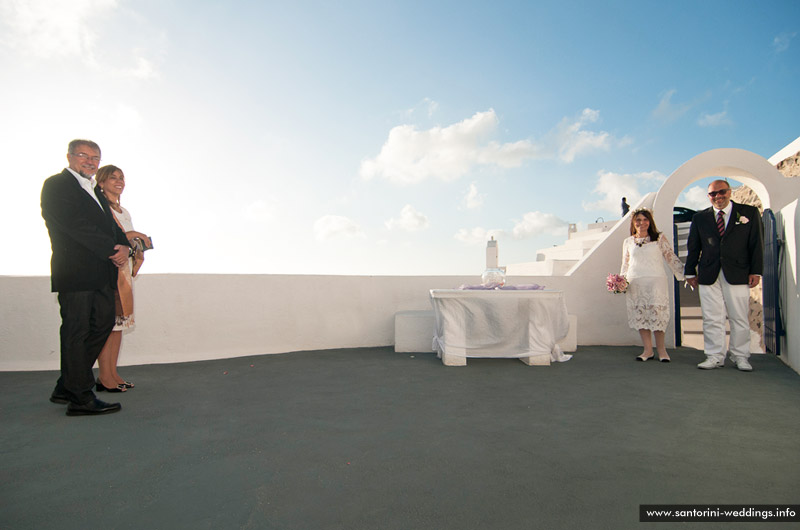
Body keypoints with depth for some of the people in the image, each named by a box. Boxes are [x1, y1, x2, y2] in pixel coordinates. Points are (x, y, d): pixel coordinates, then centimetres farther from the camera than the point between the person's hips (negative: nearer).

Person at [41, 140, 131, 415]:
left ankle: (66, 388, 22)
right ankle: (81, 398, 5)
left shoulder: (95, 191, 23)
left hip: (100, 273, 9)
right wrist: (113, 249, -17)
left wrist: (124, 246, -2)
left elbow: (111, 226, 18)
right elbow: (75, 225, -16)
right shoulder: (56, 185, -3)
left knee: (103, 323, 10)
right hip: (75, 272, -9)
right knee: (76, 332, -3)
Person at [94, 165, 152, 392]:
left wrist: (138, 242, 6)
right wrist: (126, 237, -18)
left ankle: (113, 373, 11)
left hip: (123, 271, 8)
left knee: (120, 320, 6)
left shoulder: (123, 211, 22)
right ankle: (104, 377, -3)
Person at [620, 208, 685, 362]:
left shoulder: (659, 238, 7)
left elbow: (672, 258, 6)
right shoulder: (628, 242, 13)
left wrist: (686, 275, 0)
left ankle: (661, 349, 6)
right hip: (635, 283, 2)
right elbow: (625, 265, 18)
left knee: (656, 313, -7)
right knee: (640, 315, 1)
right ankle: (648, 350, 9)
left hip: (656, 281, -2)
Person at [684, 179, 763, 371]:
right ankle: (715, 356, 8)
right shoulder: (700, 218, 11)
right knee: (711, 319, 1)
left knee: (739, 318, 4)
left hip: (738, 274, -1)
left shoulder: (749, 213, 8)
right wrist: (690, 272, 8)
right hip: (709, 275, 1)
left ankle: (740, 357, 16)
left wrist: (756, 271, -1)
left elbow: (757, 244, 5)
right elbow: (693, 247, 12)